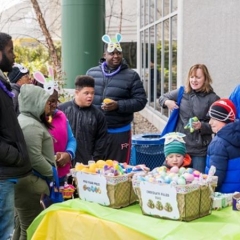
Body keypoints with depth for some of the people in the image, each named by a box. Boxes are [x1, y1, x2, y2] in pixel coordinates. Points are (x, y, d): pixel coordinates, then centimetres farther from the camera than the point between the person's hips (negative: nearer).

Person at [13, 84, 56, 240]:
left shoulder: (25, 120, 15)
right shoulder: (31, 126, -18)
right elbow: (35, 159, -22)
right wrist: (52, 174, -8)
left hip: (23, 181, 11)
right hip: (28, 184, -11)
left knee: (22, 226, 18)